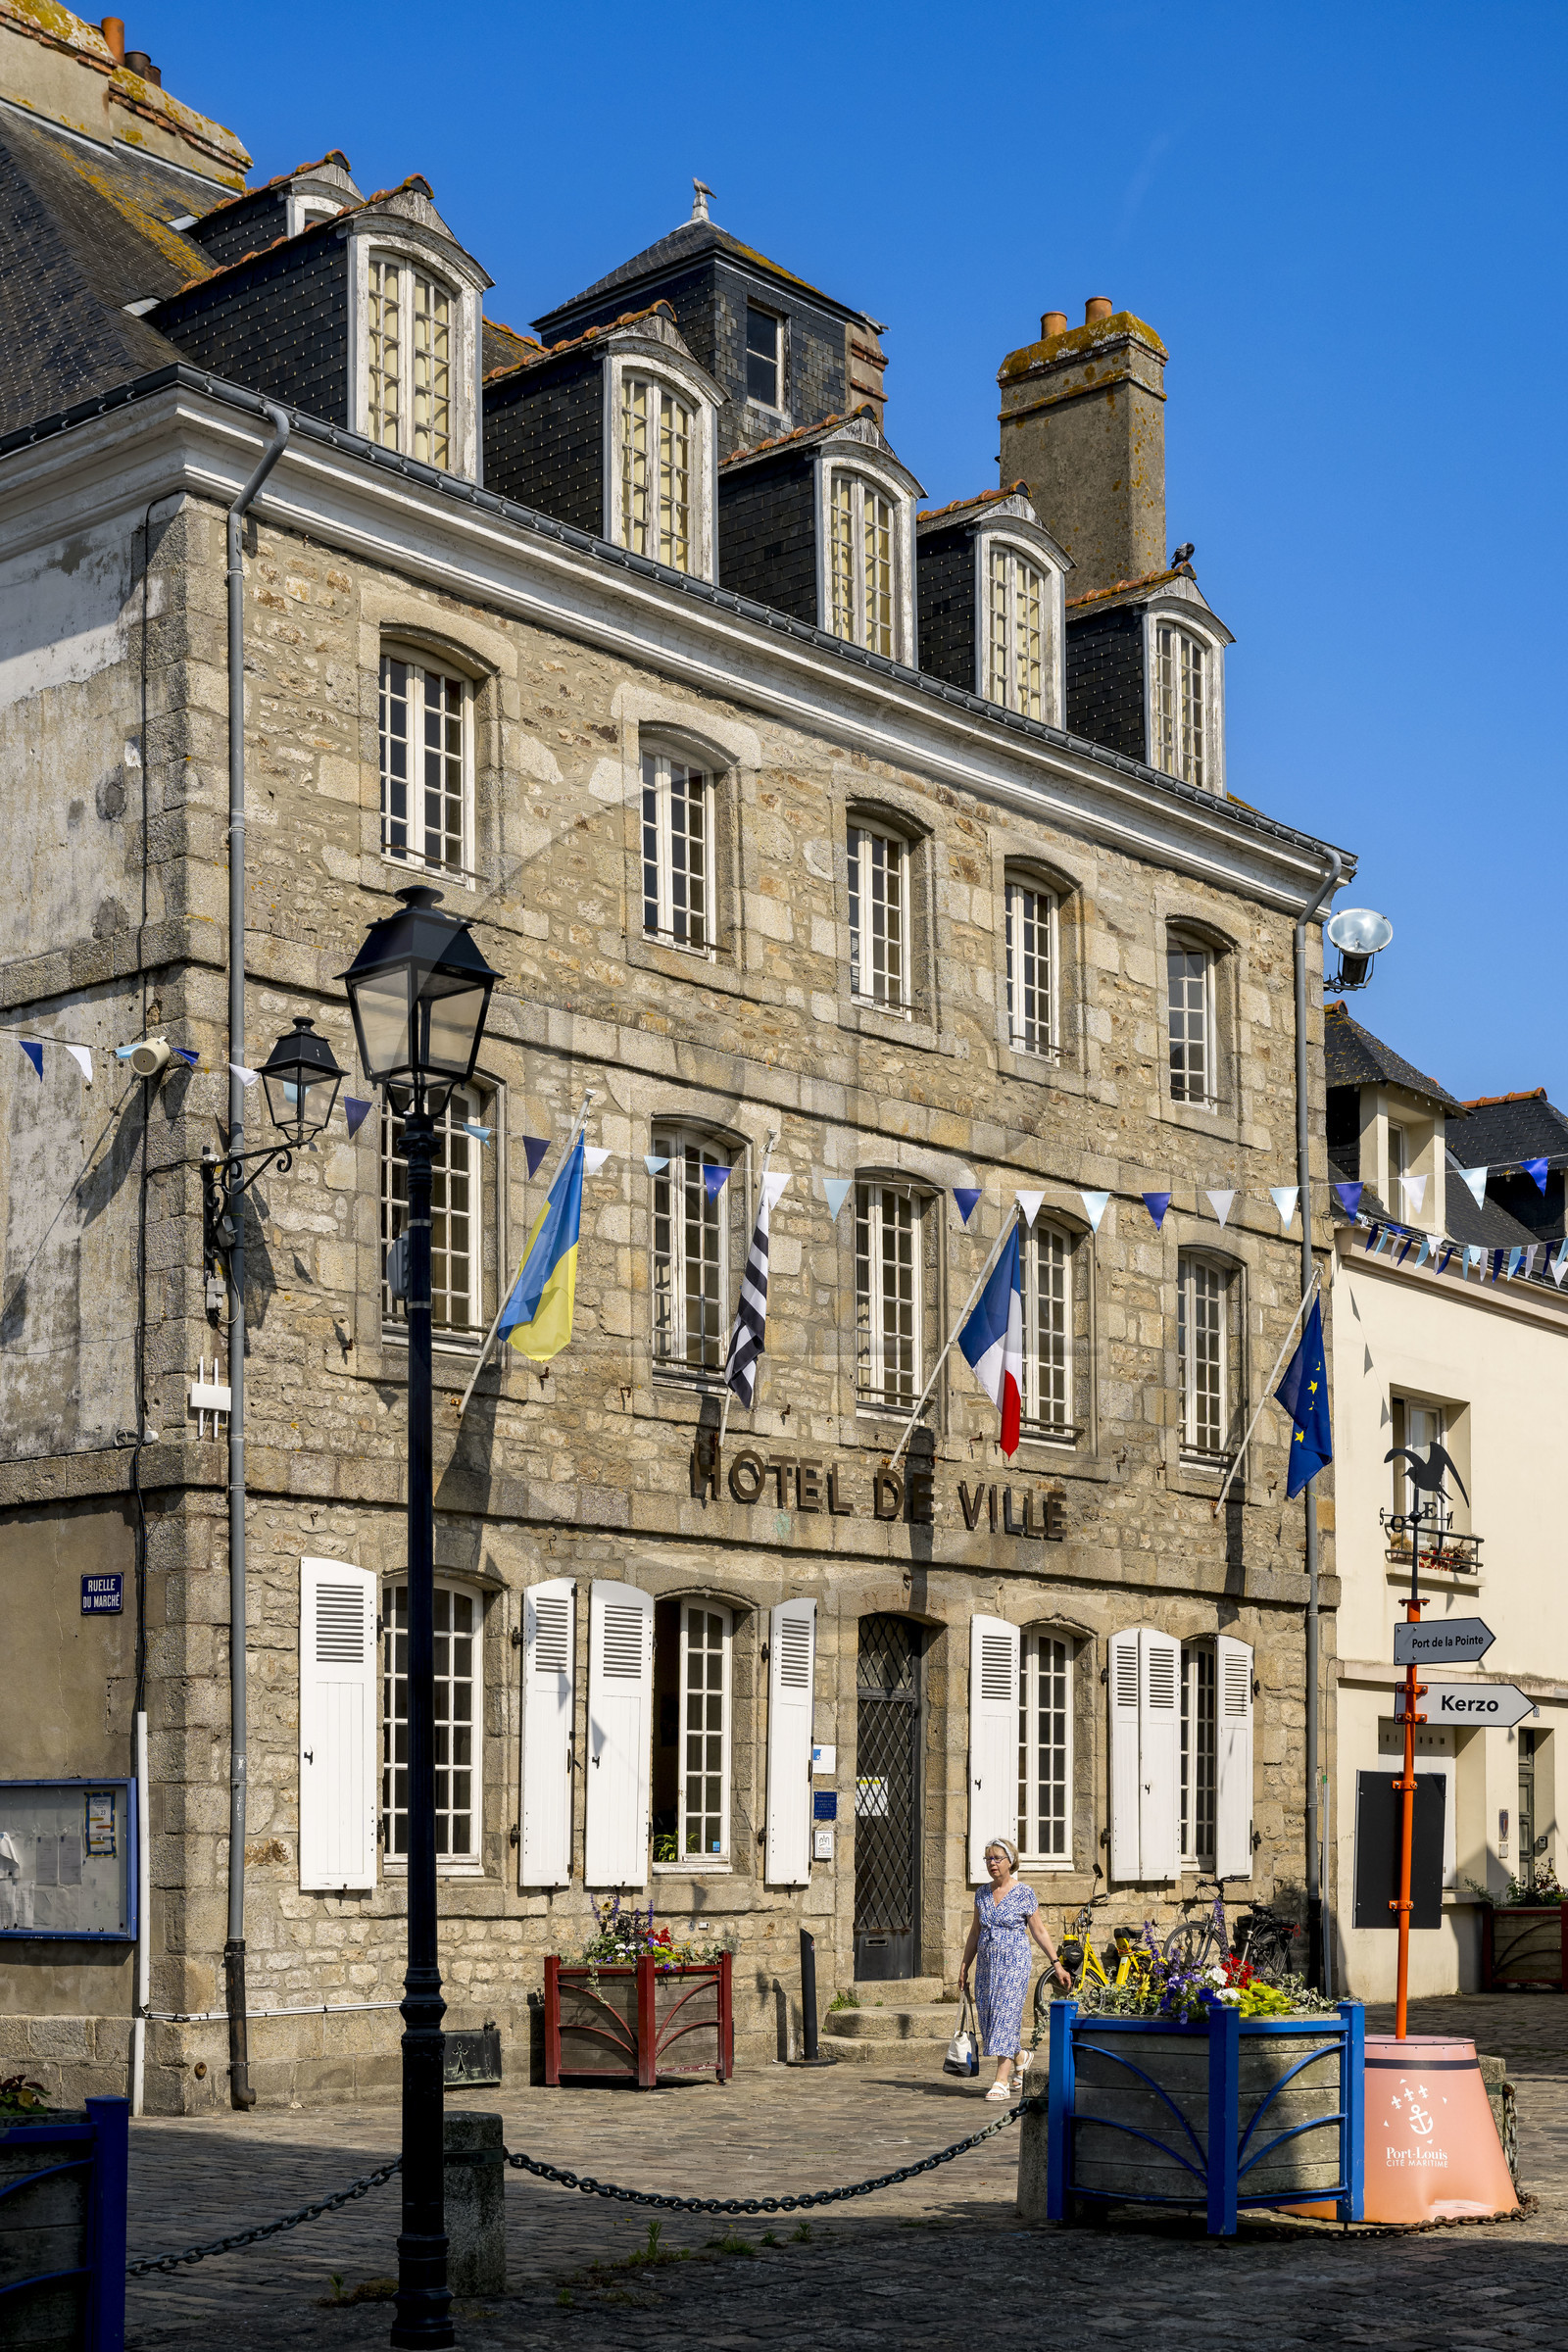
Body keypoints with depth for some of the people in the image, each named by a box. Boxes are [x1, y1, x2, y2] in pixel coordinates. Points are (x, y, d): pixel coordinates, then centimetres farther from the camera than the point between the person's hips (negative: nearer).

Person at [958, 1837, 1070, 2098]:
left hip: (1014, 1964, -5)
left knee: (1006, 2016, -11)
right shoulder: (982, 1893, 9)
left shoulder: (1024, 1893, -4)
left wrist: (1057, 1964, -2)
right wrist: (964, 1967, 15)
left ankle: (1001, 2082, -13)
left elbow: (1039, 1932, 0)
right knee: (988, 2016, 6)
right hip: (987, 1964, 5)